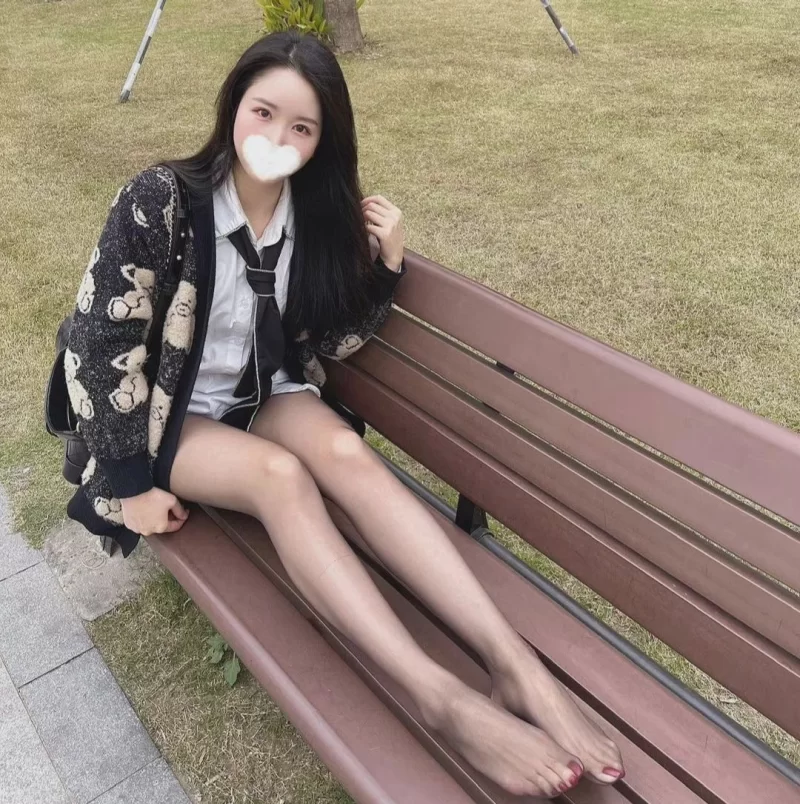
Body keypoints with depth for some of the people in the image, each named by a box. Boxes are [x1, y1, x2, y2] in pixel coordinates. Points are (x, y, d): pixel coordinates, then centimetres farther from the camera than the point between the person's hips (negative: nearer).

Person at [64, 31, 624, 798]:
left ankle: (513, 664, -35)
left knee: (346, 454, -28)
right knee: (281, 475, -33)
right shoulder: (161, 201, -20)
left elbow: (324, 342, 0)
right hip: (171, 413, -3)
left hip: (264, 393, 4)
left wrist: (386, 263, -15)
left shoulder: (315, 212, -6)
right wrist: (134, 482, -15)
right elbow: (101, 340, -17)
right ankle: (443, 699, -38)